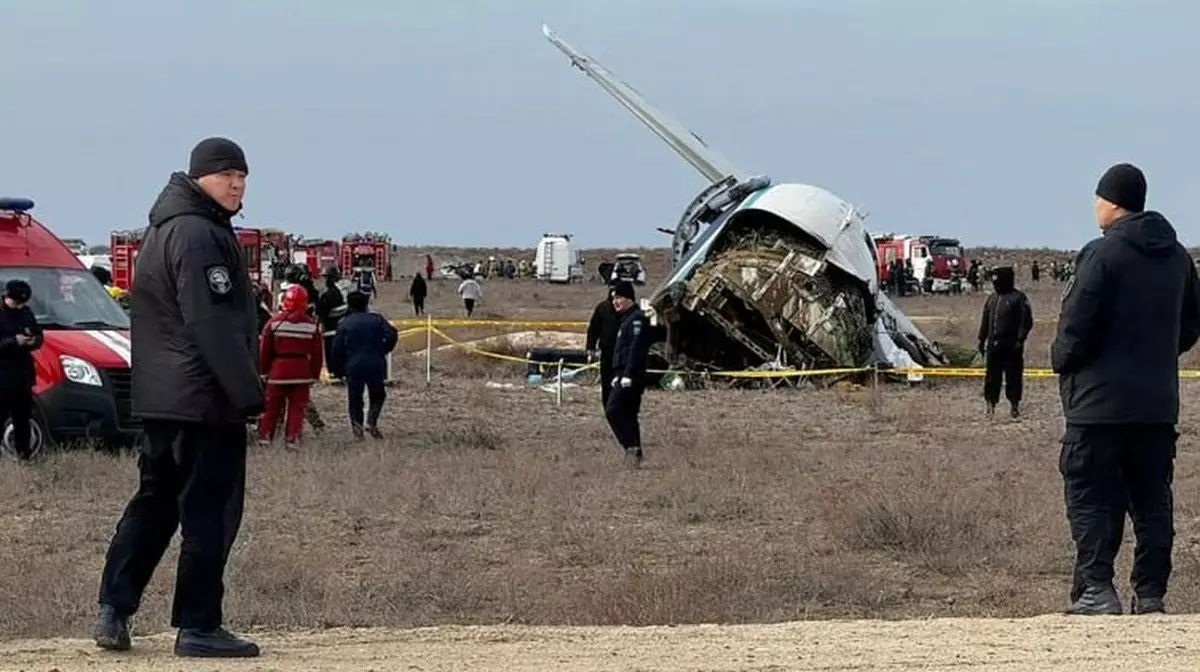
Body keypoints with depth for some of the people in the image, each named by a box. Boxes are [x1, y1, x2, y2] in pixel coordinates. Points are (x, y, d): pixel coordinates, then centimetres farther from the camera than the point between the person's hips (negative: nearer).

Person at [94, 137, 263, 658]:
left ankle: (114, 611, 13)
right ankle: (198, 627, -3)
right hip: (204, 399, -10)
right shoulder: (199, 235, -15)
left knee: (154, 502, 15)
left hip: (158, 398, 10)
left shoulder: (163, 229, 18)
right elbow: (213, 326, -21)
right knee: (211, 510, -5)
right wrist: (248, 391, -19)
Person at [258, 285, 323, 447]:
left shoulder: (274, 321, -7)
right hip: (302, 372, 1)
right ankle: (292, 439, -2)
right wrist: (314, 375, 13)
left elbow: (264, 349, -2)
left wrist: (263, 370, 9)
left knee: (271, 406, 10)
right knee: (297, 407, 4)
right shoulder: (311, 325, -2)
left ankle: (264, 437, 12)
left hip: (278, 370, -1)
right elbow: (317, 354, 3)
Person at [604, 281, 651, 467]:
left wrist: (627, 375, -25)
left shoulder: (637, 319, -12)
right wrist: (617, 375, 21)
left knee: (613, 411, -16)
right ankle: (634, 451, 15)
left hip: (631, 378, -11)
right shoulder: (626, 318, 20)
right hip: (623, 377, 11)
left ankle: (632, 446, -18)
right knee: (628, 414, 12)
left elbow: (636, 348, -21)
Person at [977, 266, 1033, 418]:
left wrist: (1020, 340, -16)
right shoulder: (992, 298, 15)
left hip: (1011, 346, -6)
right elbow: (985, 320, 20)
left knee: (1013, 376, -1)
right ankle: (991, 403, 13)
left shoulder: (1018, 298, -5)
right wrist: (982, 339, 15)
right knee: (992, 376, 6)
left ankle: (1014, 404, 7)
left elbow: (1026, 322, -9)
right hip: (994, 345, 6)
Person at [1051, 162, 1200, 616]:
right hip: (1159, 402, 6)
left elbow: (1077, 328, -16)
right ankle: (1150, 594, 8)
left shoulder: (1102, 254, -14)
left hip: (1100, 401, -6)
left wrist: (1061, 360, 3)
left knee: (1091, 497, -2)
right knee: (1152, 499, 9)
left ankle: (1095, 589, -9)